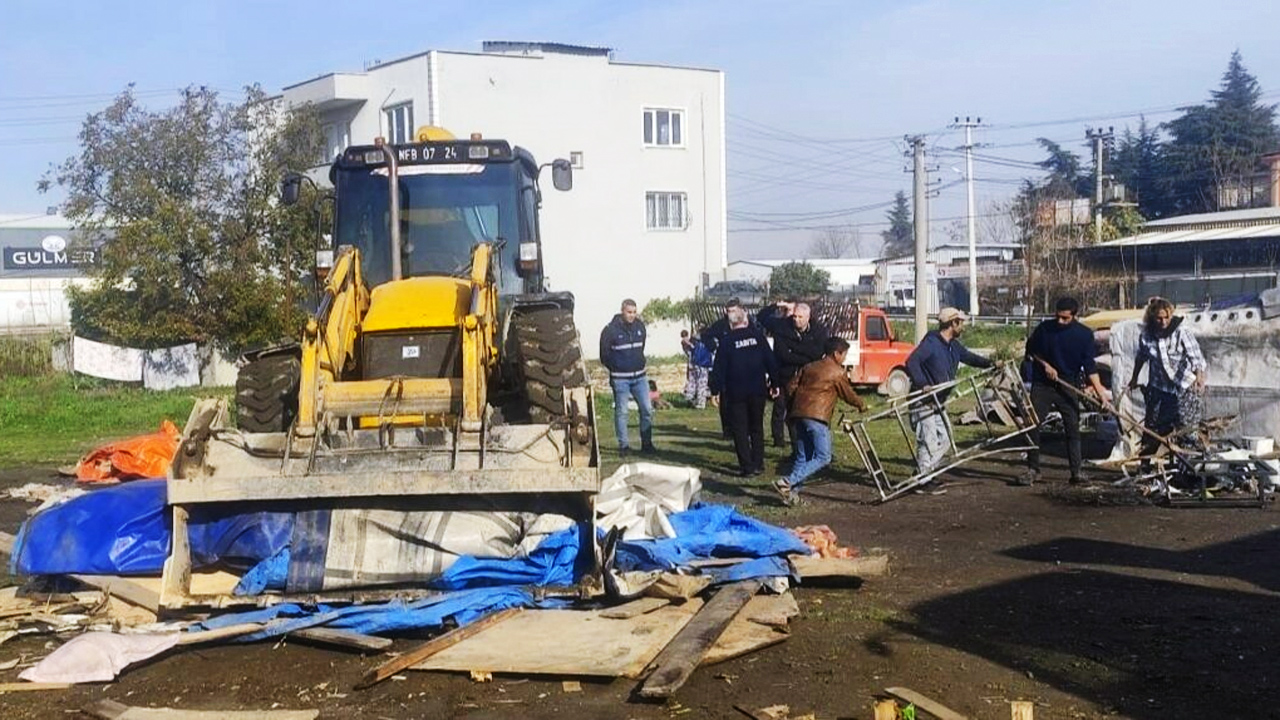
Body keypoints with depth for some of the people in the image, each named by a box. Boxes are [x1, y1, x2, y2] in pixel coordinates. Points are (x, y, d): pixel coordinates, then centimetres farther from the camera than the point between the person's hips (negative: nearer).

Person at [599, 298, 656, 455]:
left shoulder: (640, 326, 5)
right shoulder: (611, 329, -9)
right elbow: (604, 355, -1)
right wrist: (615, 368, 3)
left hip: (639, 377, 4)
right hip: (620, 379, -4)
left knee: (647, 409, 2)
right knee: (621, 412, 0)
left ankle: (646, 444, 12)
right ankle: (623, 445, 8)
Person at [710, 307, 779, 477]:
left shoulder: (726, 341, -5)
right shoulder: (758, 335, 1)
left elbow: (719, 368, -6)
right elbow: (770, 361, 3)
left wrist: (715, 390, 0)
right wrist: (774, 383, 10)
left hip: (736, 392, -3)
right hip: (758, 390, 3)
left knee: (740, 430, 4)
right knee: (757, 427, 16)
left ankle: (747, 467, 0)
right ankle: (758, 464, 17)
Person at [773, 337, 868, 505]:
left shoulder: (809, 367, 20)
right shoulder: (837, 372, 3)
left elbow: (791, 386, 15)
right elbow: (848, 394, 12)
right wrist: (861, 405, 29)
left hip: (797, 414, 7)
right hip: (817, 416, -7)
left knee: (802, 457, 15)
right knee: (823, 458, -4)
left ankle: (792, 492, 7)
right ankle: (787, 483, -16)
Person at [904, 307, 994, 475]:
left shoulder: (954, 346, 10)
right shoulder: (931, 342, -17)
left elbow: (968, 357, 24)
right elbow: (912, 362, -27)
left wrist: (990, 364, 10)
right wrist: (922, 384, -36)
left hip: (939, 403, 10)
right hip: (924, 403, -9)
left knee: (944, 440, 13)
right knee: (928, 442, -8)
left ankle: (925, 473, 22)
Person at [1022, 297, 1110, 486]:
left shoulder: (1084, 334, -4)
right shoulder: (1044, 328, -5)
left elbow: (1089, 366, -3)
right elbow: (1030, 350, 9)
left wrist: (1100, 391, -11)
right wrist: (1045, 364, -7)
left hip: (1068, 386, 0)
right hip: (1042, 384, 0)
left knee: (1073, 428, 2)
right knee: (1032, 426, -5)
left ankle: (1076, 471, 8)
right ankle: (1033, 469, 3)